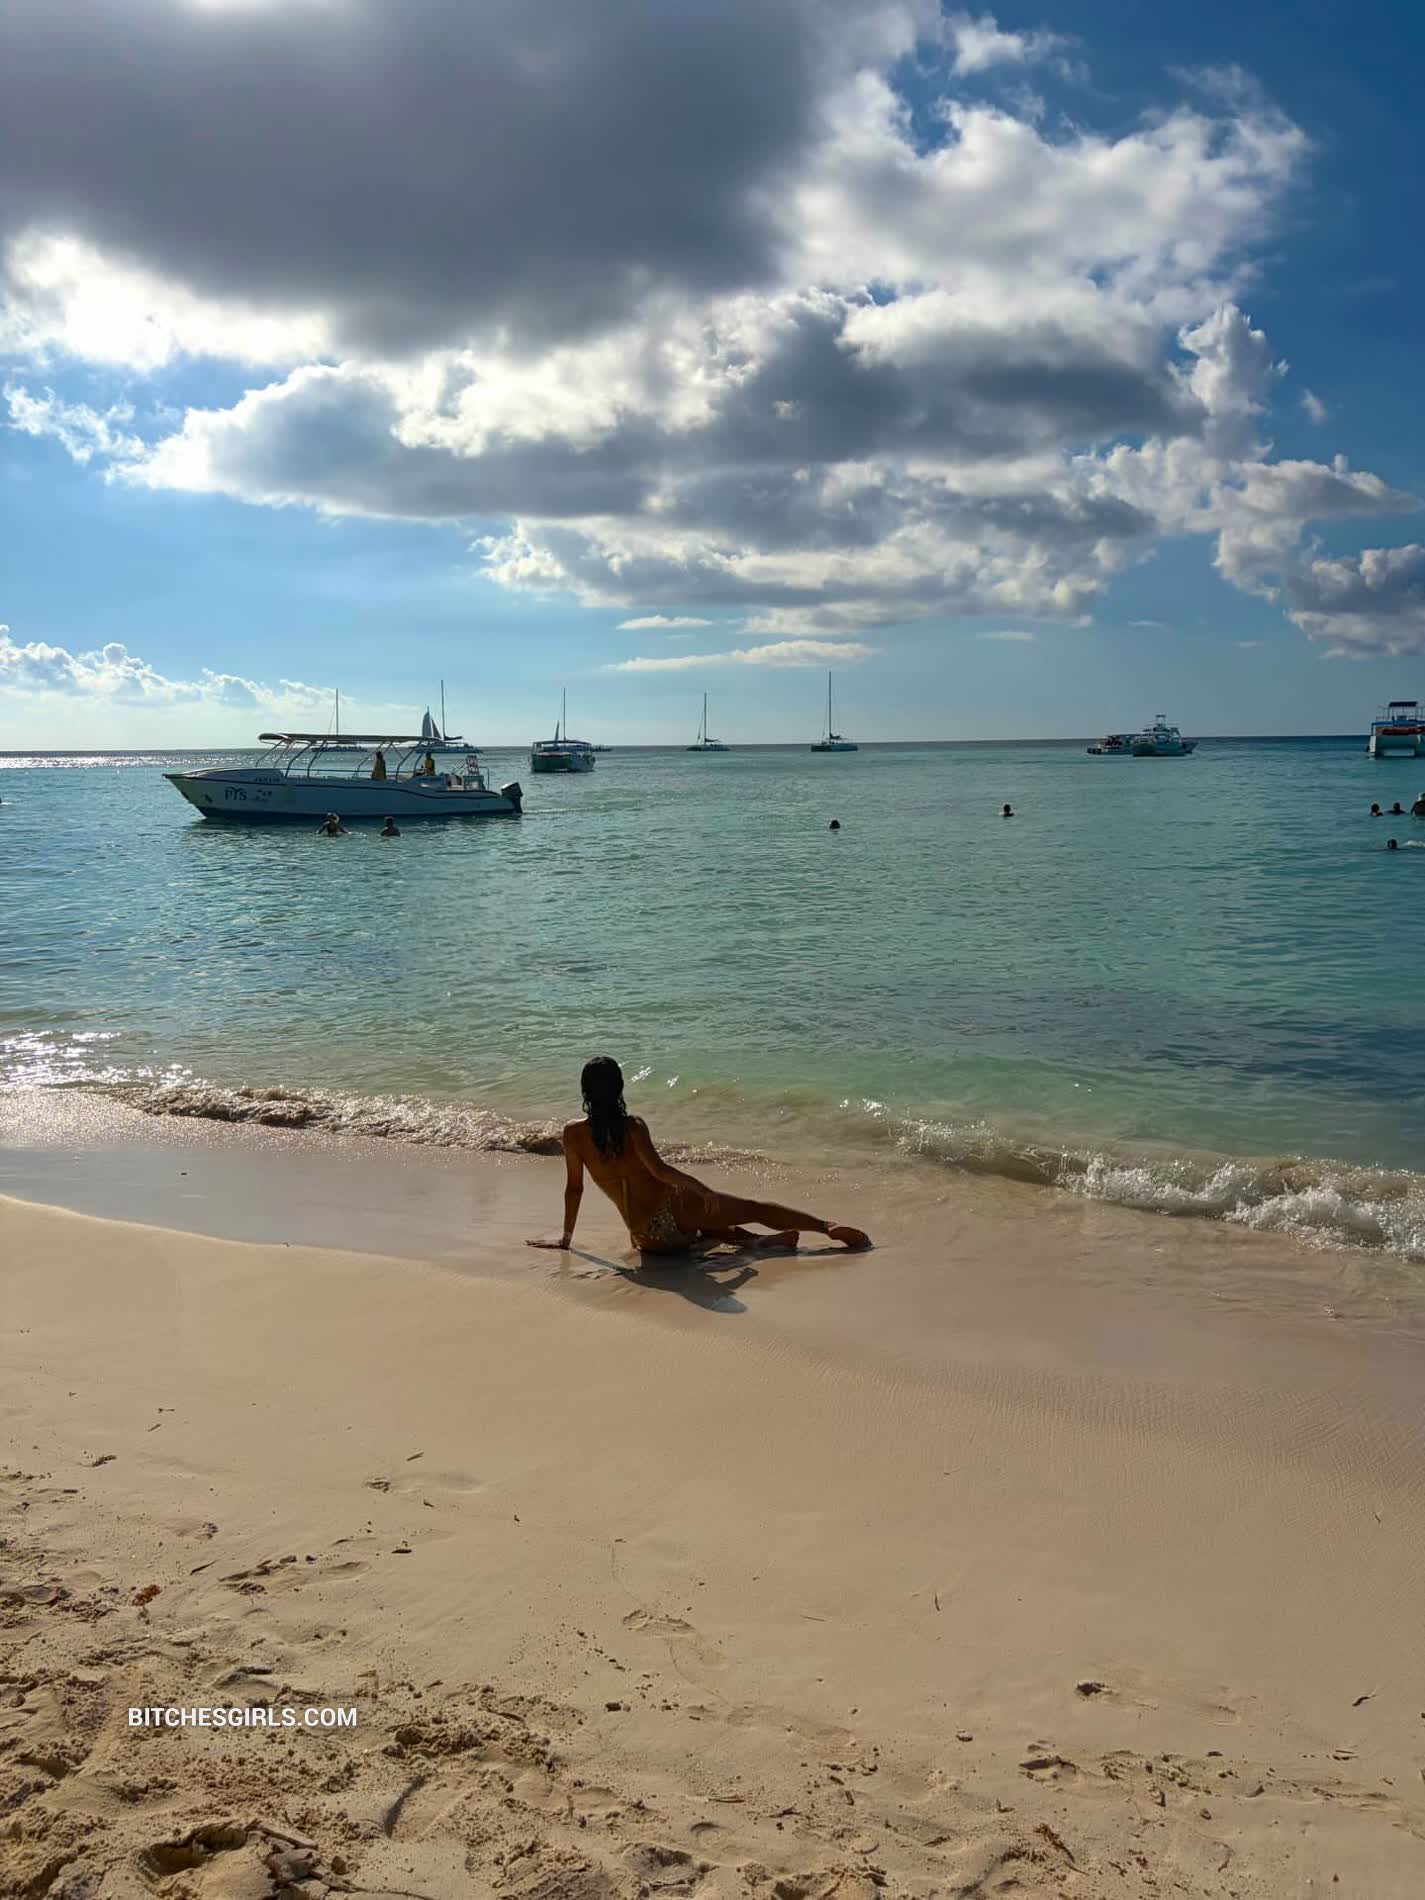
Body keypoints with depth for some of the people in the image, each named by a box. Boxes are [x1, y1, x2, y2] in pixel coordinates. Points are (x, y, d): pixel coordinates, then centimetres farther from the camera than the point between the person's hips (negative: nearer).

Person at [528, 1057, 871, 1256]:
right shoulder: (633, 1126, -5)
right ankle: (829, 1226, -1)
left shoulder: (573, 1133, 1)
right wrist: (701, 1189, -11)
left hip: (649, 1241, 3)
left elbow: (573, 1188, 4)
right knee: (754, 1208, 10)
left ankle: (757, 1241, 5)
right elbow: (658, 1169, -18)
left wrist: (565, 1237, 13)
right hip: (674, 1209, -3)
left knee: (711, 1225, 33)